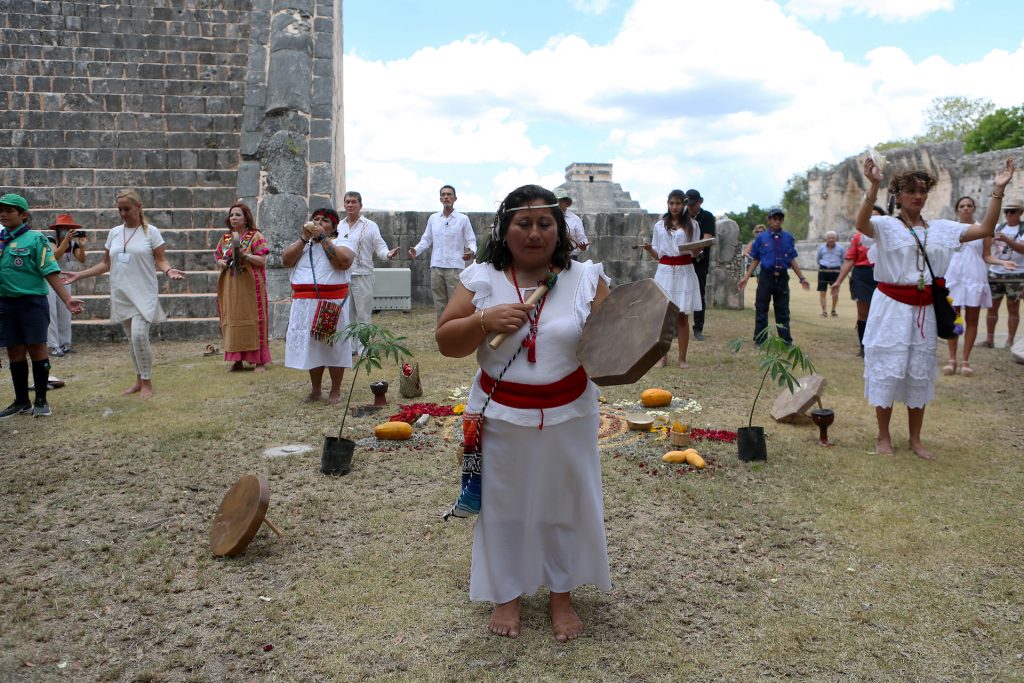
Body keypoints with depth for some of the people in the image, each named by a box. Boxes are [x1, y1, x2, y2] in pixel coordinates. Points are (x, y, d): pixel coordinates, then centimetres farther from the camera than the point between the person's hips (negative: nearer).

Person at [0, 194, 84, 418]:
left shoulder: (35, 239, -6)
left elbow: (50, 273, -10)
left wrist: (67, 299, -16)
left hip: (32, 302, -5)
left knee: (37, 349, 0)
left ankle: (41, 401, 10)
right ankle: (21, 402, 21)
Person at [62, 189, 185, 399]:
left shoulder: (151, 232, -2)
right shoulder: (114, 233, 10)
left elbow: (161, 260, -3)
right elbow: (105, 264, 15)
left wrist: (169, 270, -25)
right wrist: (79, 275, 8)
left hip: (144, 294, -5)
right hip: (121, 295, 5)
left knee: (140, 336, -16)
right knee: (132, 339, 10)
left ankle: (147, 382, -3)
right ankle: (139, 380, 20)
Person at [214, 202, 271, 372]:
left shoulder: (255, 236, -1)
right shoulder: (225, 238, 15)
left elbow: (262, 260, -8)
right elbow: (217, 258, 16)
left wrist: (245, 257, -22)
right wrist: (222, 262, -6)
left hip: (250, 285, -5)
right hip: (230, 287, 5)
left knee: (253, 320, -4)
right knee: (232, 320, 3)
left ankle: (260, 360, 2)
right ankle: (237, 359, 11)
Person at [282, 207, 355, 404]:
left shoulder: (340, 242, 3)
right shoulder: (302, 243, 16)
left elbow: (344, 261, -17)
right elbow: (286, 260, 0)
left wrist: (323, 238, -13)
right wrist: (304, 238, -6)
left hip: (332, 302, -4)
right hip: (304, 303, 4)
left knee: (333, 345, -1)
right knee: (310, 345, 8)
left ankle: (335, 391, 8)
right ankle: (316, 390, 19)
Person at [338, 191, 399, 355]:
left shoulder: (370, 226, 0)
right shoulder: (339, 226, 12)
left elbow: (380, 247, -5)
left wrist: (387, 254, -24)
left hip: (362, 275, -4)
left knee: (363, 315, -1)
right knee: (346, 314, 11)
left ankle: (363, 349, 5)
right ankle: (350, 347, 21)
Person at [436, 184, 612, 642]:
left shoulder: (586, 279, -3)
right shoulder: (481, 279, -3)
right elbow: (446, 343, -3)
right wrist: (484, 321, -20)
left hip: (568, 417, 0)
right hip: (500, 417, 0)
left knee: (565, 504, 13)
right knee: (503, 505, 14)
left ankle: (562, 596, 34)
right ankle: (506, 595, 34)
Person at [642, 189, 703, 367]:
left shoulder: (692, 225, 7)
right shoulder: (659, 226, 10)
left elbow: (695, 253, 6)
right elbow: (657, 255, 11)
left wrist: (697, 249, -16)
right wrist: (648, 249, -9)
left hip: (685, 272, -1)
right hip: (665, 272, 1)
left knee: (682, 317, 1)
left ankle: (682, 358, 7)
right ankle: (662, 356, 9)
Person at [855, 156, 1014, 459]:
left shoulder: (941, 228, 9)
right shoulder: (887, 225, -5)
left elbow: (985, 229, 4)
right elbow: (861, 224, -27)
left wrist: (998, 190, -4)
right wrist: (873, 186, -39)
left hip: (923, 310, 5)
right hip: (891, 308, -4)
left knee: (920, 372, 11)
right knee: (888, 370, 1)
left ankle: (915, 439, 23)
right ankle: (884, 436, 15)